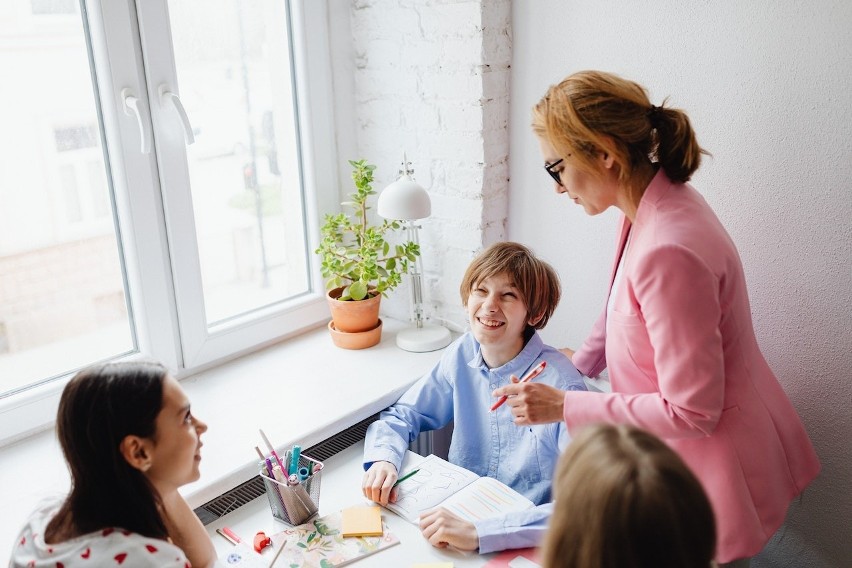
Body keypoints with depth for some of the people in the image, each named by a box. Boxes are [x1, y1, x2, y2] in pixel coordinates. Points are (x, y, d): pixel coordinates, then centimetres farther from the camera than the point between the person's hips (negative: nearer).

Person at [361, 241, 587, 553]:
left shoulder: (561, 385, -19)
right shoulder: (462, 354, -2)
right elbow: (400, 416, 7)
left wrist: (478, 532, -33)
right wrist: (384, 459, -14)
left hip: (524, 540, -5)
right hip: (458, 513, 5)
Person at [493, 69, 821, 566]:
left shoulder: (669, 251, -33)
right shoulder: (654, 205, -3)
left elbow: (691, 413, -27)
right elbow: (628, 309, 16)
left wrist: (564, 407, -22)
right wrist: (577, 365, 17)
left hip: (718, 472, -9)